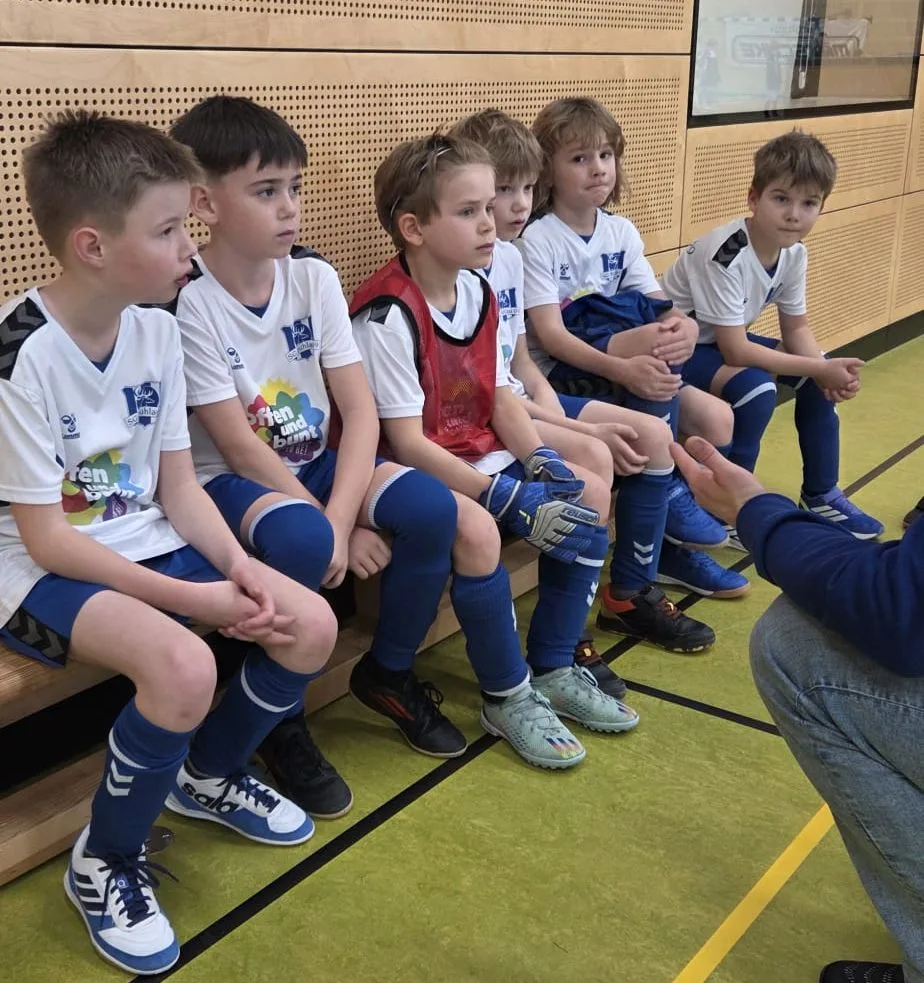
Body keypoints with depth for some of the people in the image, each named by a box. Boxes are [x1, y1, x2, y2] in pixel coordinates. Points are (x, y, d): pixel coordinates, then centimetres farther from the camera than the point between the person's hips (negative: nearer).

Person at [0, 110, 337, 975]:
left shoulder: (156, 327, -1)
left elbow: (177, 484, 4)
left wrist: (239, 569, -13)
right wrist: (193, 598, -23)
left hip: (145, 544, 7)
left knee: (311, 625, -6)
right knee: (183, 664, -33)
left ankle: (208, 775, 22)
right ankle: (103, 864, -5)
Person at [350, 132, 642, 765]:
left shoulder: (478, 291, 5)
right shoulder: (388, 315, -21)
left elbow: (501, 396, 8)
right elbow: (408, 443, -23)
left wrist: (543, 464, -10)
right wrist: (511, 498, -27)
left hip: (482, 457, 9)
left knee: (590, 498, -2)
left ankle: (554, 669, 9)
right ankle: (508, 696, -12)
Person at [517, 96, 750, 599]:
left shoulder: (621, 231, 7)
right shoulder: (537, 240, -11)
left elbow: (658, 307, -1)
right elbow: (549, 335, -21)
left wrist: (679, 327, -28)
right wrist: (621, 367, -37)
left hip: (627, 367, 6)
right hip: (560, 374, -6)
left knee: (717, 417, -15)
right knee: (653, 342, -32)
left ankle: (670, 545, 0)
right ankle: (670, 493, -16)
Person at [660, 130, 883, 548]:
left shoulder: (794, 253, -7)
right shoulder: (726, 255, -31)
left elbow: (796, 328, 2)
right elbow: (735, 351, -30)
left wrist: (826, 371, -18)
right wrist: (819, 369, -26)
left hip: (721, 341, 8)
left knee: (818, 379, -1)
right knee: (757, 389, -30)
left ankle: (820, 495, 14)